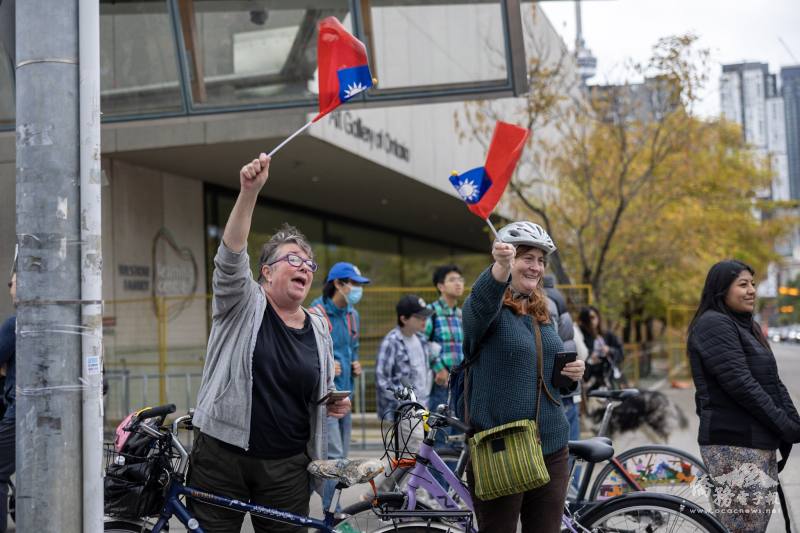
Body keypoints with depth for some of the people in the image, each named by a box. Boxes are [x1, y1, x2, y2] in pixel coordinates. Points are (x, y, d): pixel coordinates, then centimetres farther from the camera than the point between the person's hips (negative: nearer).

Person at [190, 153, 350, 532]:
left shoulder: (319, 330, 11)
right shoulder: (243, 305, -1)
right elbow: (231, 256, -20)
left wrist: (335, 404, -1)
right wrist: (249, 191, -33)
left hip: (286, 468, 4)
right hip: (222, 458, -3)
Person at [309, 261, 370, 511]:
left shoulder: (352, 315, 13)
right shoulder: (315, 314, -13)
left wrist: (355, 365, 8)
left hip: (343, 394, 9)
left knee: (340, 455, 13)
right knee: (333, 456, -12)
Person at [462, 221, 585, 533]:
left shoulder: (543, 315, 14)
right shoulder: (490, 309, -6)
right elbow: (481, 303, -33)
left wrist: (571, 375, 0)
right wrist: (500, 269, -53)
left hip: (551, 449, 6)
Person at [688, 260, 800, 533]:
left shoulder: (748, 326, 19)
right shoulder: (713, 324, -10)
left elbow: (774, 383, 12)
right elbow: (741, 385, -18)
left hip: (761, 443, 9)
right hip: (734, 446, -9)